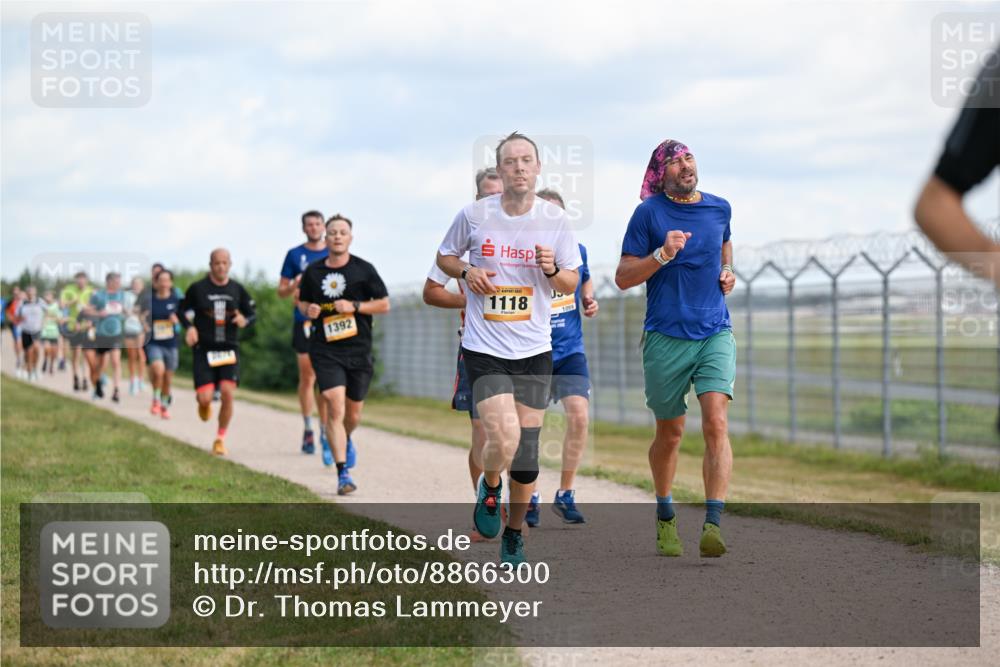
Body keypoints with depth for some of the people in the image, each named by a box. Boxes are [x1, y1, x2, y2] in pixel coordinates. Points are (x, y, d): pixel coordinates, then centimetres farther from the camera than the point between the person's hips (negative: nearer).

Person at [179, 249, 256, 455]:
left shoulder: (237, 290, 5)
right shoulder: (198, 288, -1)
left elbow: (253, 314, 12)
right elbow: (181, 310, 9)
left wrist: (245, 321, -11)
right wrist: (189, 327, -10)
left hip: (229, 349, 1)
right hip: (203, 350, -1)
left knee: (228, 393, -13)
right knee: (205, 397, -12)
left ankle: (220, 440, 5)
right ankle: (205, 404, 30)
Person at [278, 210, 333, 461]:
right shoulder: (294, 255, 7)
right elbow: (281, 291, 8)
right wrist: (294, 287, -13)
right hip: (304, 322, 0)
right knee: (307, 378, 2)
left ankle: (325, 433, -5)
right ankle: (308, 429, 16)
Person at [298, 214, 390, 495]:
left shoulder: (364, 270, 0)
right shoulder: (313, 272, 5)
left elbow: (384, 304, 3)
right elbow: (302, 301, 19)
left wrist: (354, 306, -12)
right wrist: (308, 310, -4)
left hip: (358, 349, 1)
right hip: (325, 350, -1)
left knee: (353, 414, 11)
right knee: (335, 407, -16)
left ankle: (345, 440, 48)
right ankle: (343, 473, -15)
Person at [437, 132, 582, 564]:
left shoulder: (555, 219, 1)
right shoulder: (474, 215, -3)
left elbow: (571, 283, 9)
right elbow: (444, 256, 14)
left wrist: (552, 270, -13)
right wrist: (467, 271, -7)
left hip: (535, 350, 2)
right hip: (484, 349, -2)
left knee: (527, 453, 5)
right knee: (503, 440, -18)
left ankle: (514, 534, 24)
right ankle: (490, 488, 16)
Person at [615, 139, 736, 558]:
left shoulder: (719, 208, 9)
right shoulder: (649, 212, -3)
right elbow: (623, 278, -4)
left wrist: (727, 271, 12)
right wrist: (662, 255, -19)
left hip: (715, 334, 2)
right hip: (666, 336, -2)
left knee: (716, 422, -17)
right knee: (670, 433, 9)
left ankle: (713, 526, -24)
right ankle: (665, 518, 32)